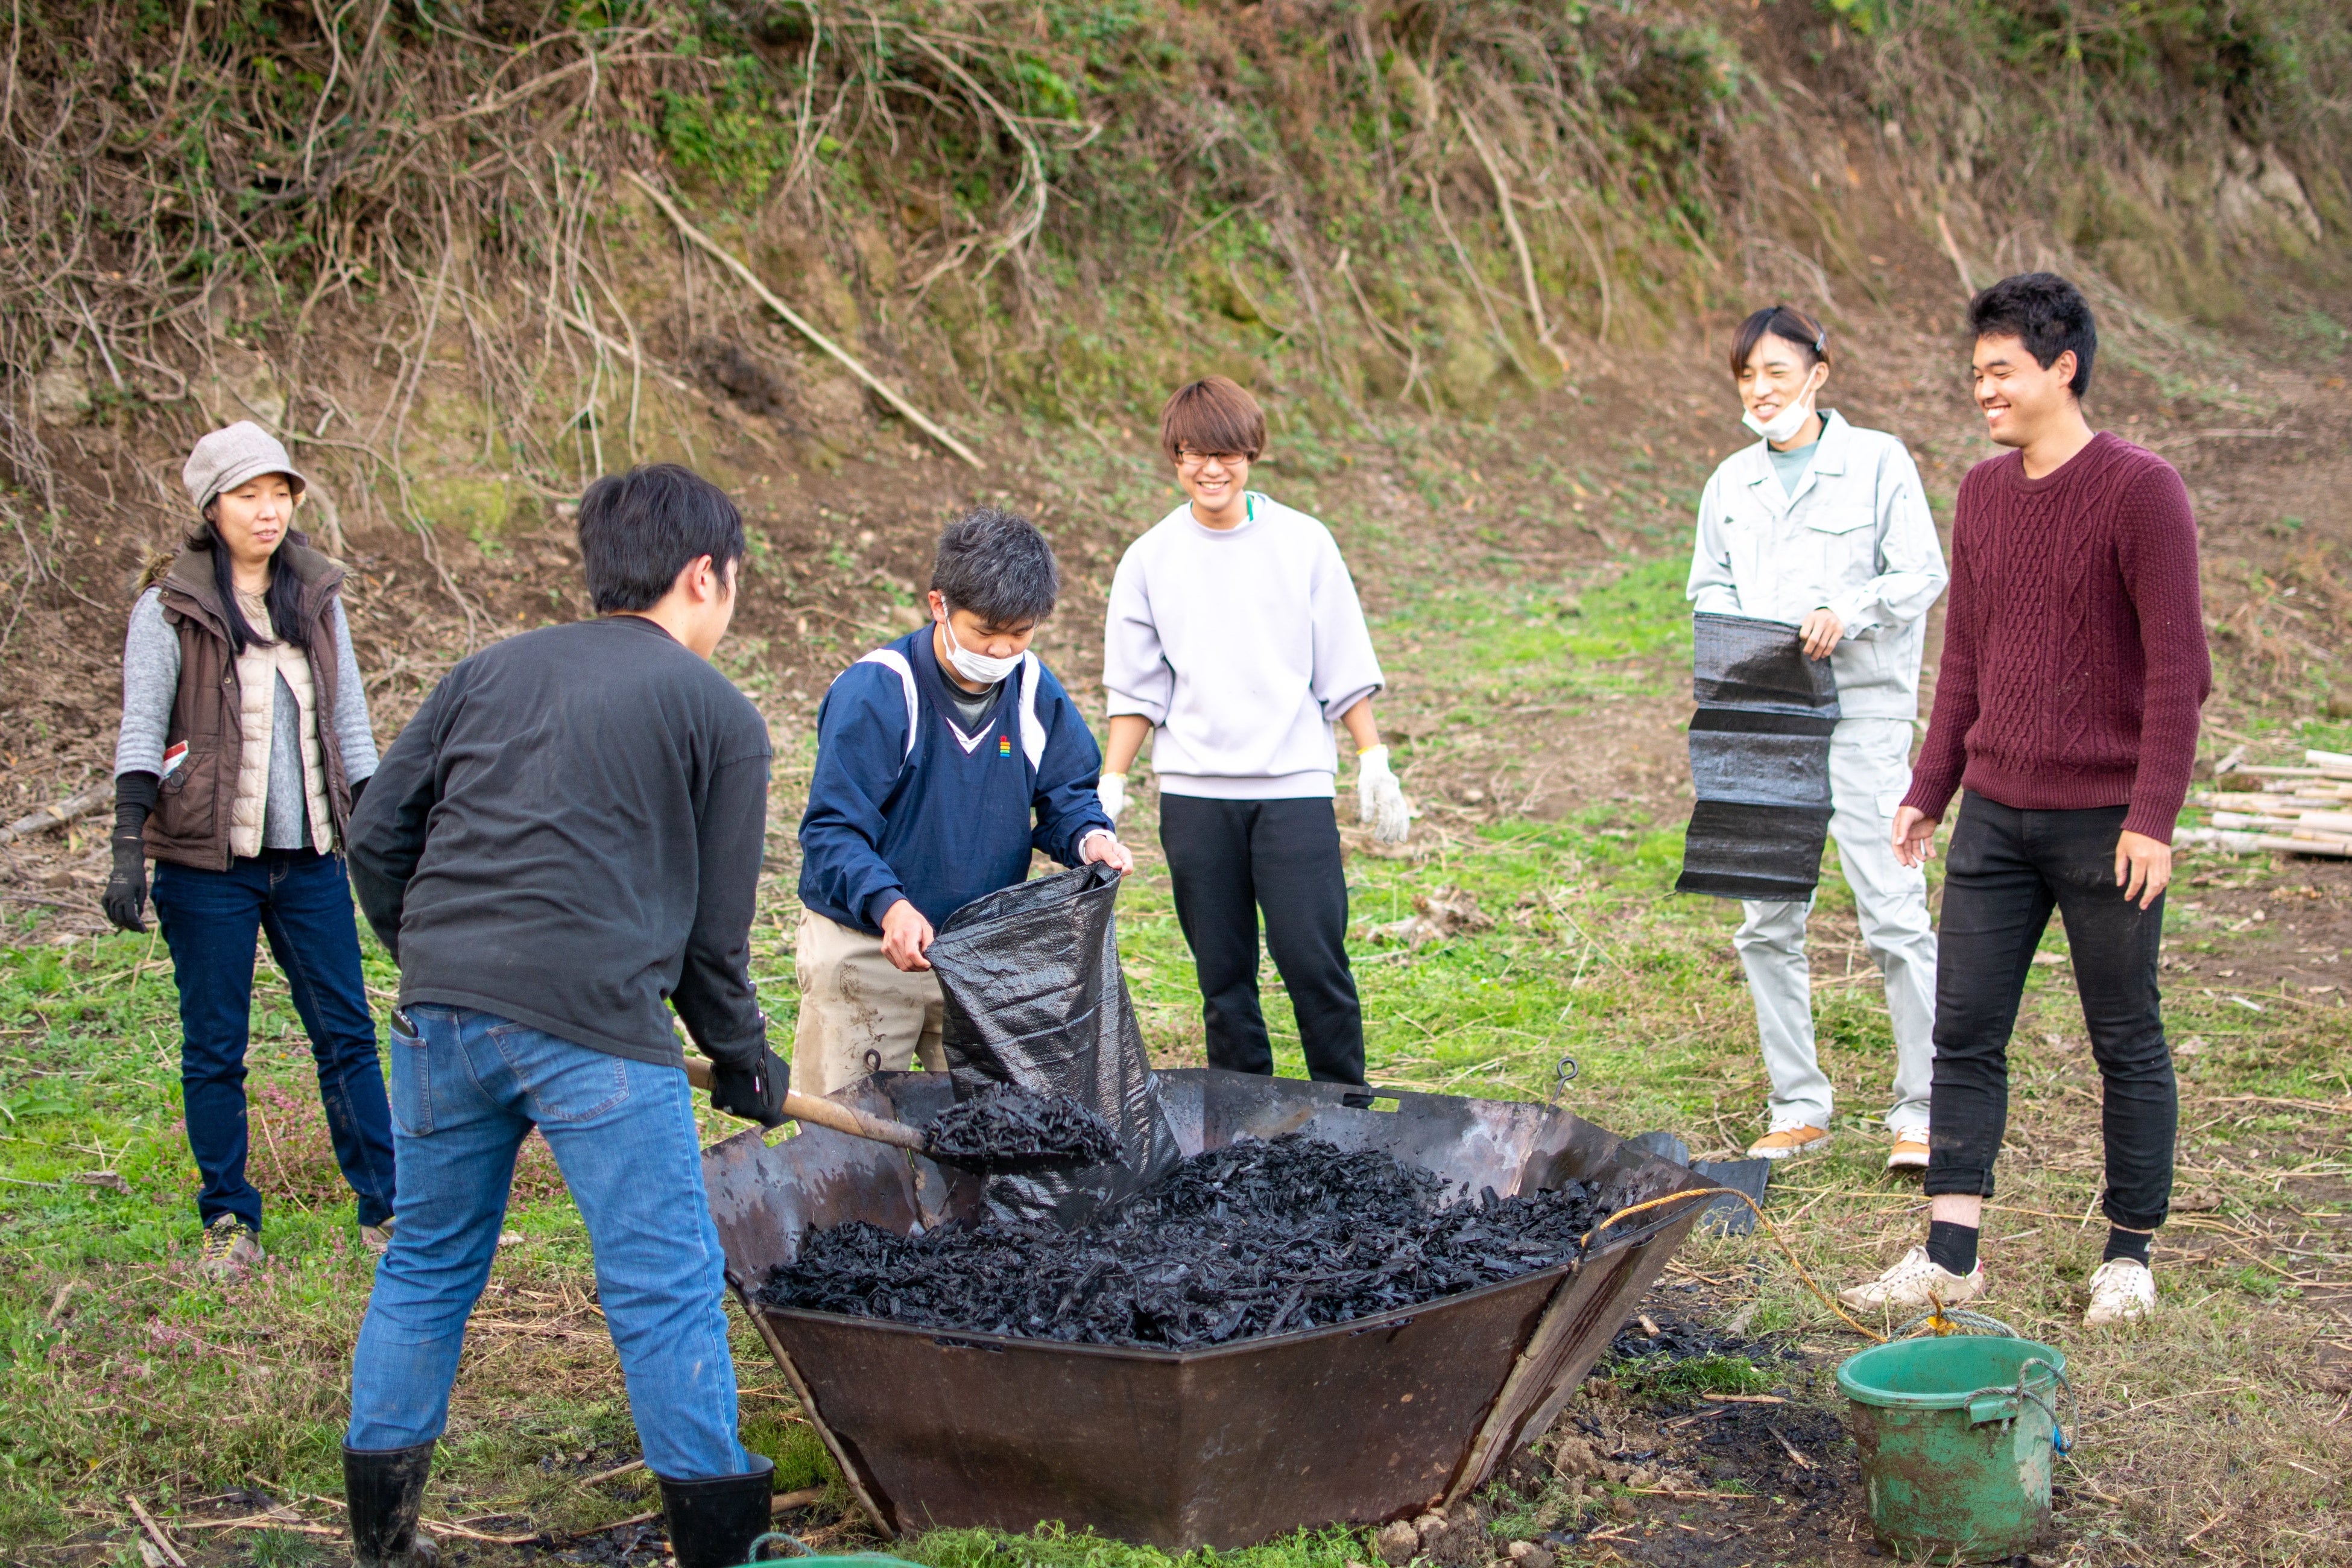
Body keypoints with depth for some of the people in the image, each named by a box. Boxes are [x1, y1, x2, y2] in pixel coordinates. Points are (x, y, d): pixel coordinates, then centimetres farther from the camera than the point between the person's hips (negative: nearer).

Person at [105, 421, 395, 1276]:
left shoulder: (317, 597, 8)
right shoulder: (169, 608, -4)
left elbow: (350, 724, 13)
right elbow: (140, 733, -6)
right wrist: (127, 852, -14)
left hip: (310, 856, 4)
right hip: (207, 861, -3)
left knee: (348, 1034, 5)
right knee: (215, 1047, 4)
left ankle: (385, 1207, 14)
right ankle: (229, 1221, 16)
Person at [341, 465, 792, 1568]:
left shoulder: (490, 671, 19)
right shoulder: (720, 715, 7)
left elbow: (376, 835, 16)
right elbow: (714, 929, 8)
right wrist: (745, 1065, 21)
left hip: (442, 1009, 5)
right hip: (595, 1023, -5)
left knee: (428, 1263, 18)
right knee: (665, 1285, 4)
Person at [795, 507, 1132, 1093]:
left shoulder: (1035, 691, -3)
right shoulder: (873, 692, -19)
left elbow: (1065, 794, 7)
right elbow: (832, 830, -22)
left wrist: (1089, 838, -17)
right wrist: (890, 906, -39)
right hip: (867, 952, -4)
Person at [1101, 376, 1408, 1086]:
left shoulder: (1302, 542, 2)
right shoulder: (1150, 558, 5)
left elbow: (1345, 667, 6)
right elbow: (1136, 687, 10)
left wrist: (1375, 762, 2)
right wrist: (1111, 781, 3)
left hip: (1294, 784, -1)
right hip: (1195, 789, 2)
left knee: (1314, 958, -7)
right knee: (1222, 968, 5)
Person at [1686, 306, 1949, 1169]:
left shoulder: (1877, 461, 0)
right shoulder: (1731, 483, 14)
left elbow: (1922, 573, -4)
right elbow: (1708, 587, 18)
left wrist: (1850, 613, -21)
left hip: (1860, 710, -5)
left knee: (1895, 914, -8)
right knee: (1766, 922, 5)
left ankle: (1924, 1111, 1)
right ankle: (1798, 1107, 16)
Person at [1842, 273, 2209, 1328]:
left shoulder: (2140, 492, -10)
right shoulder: (1982, 493, 9)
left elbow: (2177, 667, -12)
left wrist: (2153, 818, -17)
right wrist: (1928, 790, 12)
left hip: (2104, 824, -6)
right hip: (1995, 816, 6)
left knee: (2127, 1041, 6)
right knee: (1965, 1031, 3)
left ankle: (2130, 1253, 19)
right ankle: (1951, 1252, 9)